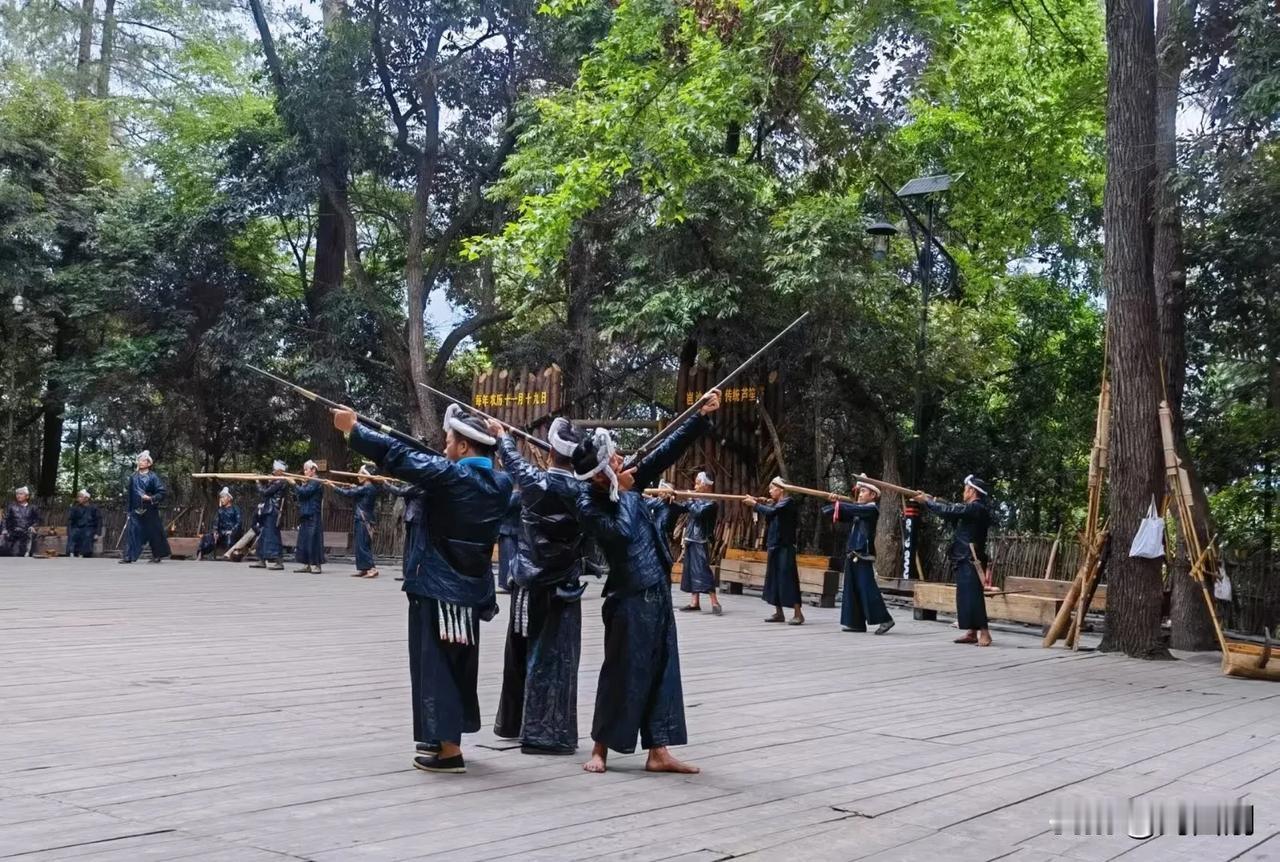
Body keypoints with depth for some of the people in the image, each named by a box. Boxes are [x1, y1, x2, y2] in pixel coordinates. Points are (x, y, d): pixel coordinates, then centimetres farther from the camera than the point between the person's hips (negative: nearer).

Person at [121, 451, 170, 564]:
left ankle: (157, 555, 22)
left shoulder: (153, 477, -6)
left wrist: (151, 498, -18)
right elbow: (127, 490, 21)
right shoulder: (133, 477, 6)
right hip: (136, 510, 3)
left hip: (150, 510, -3)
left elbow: (163, 492, -10)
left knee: (154, 533, 6)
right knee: (131, 531, -7)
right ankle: (128, 556, -8)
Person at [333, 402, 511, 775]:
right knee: (458, 664, 18)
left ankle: (449, 749, -2)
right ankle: (446, 738, 30)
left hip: (437, 588, -7)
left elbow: (397, 456, -13)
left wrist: (352, 428, -4)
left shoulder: (450, 475, -16)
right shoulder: (500, 483, 3)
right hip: (472, 589, 7)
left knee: (435, 665, -1)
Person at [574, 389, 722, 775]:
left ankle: (658, 752, 14)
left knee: (662, 670, 8)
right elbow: (620, 533, -29)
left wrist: (701, 416, 2)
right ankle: (600, 748, 17)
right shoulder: (588, 505, -15)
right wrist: (622, 493, -19)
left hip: (657, 592, 7)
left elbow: (666, 451, 6)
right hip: (629, 597, -7)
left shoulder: (626, 483, 3)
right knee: (622, 673, 1)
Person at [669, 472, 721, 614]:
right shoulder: (696, 500, 13)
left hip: (700, 541, -8)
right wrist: (669, 500, 0)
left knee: (702, 570, -13)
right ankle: (694, 602, 13)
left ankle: (715, 603, -13)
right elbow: (681, 508, 13)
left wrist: (691, 501, -12)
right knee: (691, 570, 9)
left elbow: (698, 512, -24)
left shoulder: (711, 502, -9)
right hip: (691, 540, 8)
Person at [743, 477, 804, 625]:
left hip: (785, 547, -9)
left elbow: (771, 512, -23)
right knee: (774, 578, 10)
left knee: (787, 578, -11)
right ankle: (778, 613, 17)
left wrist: (754, 504, -16)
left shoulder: (788, 502, -11)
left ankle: (798, 614, -9)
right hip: (774, 546, 9)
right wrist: (755, 502, -8)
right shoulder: (775, 504, 18)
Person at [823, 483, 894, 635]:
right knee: (852, 589, 8)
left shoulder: (872, 508, -6)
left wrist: (838, 502, -8)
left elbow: (854, 509, -18)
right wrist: (836, 503, -4)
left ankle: (884, 619, -8)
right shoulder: (858, 510, 18)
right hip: (852, 554, 9)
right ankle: (855, 622, 11)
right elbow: (843, 515, 14)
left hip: (864, 555, -9)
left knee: (867, 588, -11)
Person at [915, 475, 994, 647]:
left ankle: (984, 632, -14)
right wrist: (932, 500, 20)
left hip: (970, 561, -11)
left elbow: (948, 511, -16)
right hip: (965, 560, 11)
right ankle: (972, 632, 15)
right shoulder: (972, 509, 17)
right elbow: (952, 509, 23)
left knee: (972, 595, -13)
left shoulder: (975, 508, -15)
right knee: (965, 596, 12)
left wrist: (927, 501, -4)